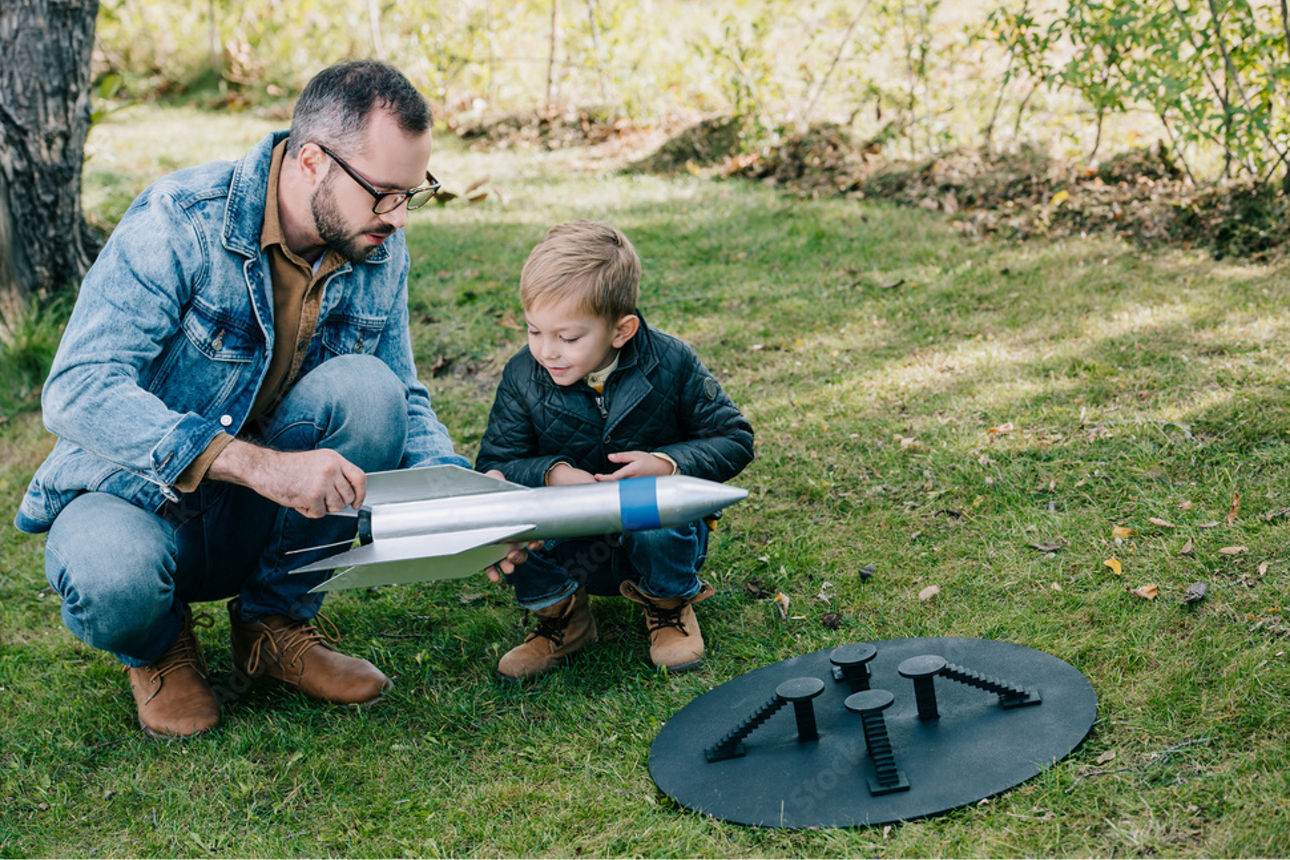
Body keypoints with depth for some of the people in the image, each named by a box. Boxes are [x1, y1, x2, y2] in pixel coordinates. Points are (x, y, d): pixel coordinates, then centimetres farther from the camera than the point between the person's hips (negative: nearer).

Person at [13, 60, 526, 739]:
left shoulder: (380, 250, -6)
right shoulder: (179, 221, -23)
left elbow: (404, 402, 4)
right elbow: (77, 391, -32)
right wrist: (259, 464, -43)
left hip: (260, 517, 4)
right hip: (139, 492, -4)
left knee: (366, 386, -23)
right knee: (110, 577, -38)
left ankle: (276, 622, -3)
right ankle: (158, 645, 3)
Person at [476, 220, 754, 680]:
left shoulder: (670, 364, -13)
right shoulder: (522, 377, -10)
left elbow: (734, 439, -6)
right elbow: (492, 466, -8)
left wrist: (669, 464, -25)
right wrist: (551, 473, -29)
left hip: (660, 528, -1)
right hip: (570, 549, 2)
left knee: (654, 519, -36)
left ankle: (670, 606, 0)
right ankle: (561, 616, 2)